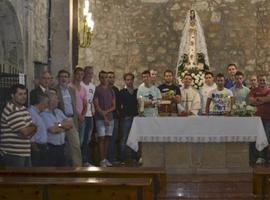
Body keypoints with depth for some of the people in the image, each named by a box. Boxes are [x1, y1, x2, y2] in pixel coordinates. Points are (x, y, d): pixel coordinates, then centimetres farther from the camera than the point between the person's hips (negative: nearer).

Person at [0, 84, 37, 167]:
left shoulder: (23, 109, 15)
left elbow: (32, 128, 12)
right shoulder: (11, 111, -16)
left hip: (25, 154, 9)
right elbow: (25, 131, -20)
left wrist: (29, 133, -10)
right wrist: (33, 127, 1)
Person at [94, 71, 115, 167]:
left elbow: (114, 106, 10)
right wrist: (104, 116, -12)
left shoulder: (111, 90, 13)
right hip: (100, 118, -5)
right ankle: (102, 160, -3)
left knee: (107, 138, 8)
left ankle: (105, 159, 13)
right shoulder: (97, 90, -3)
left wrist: (106, 111, -8)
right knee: (101, 138, -6)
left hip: (110, 118, 5)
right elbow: (96, 105, -8)